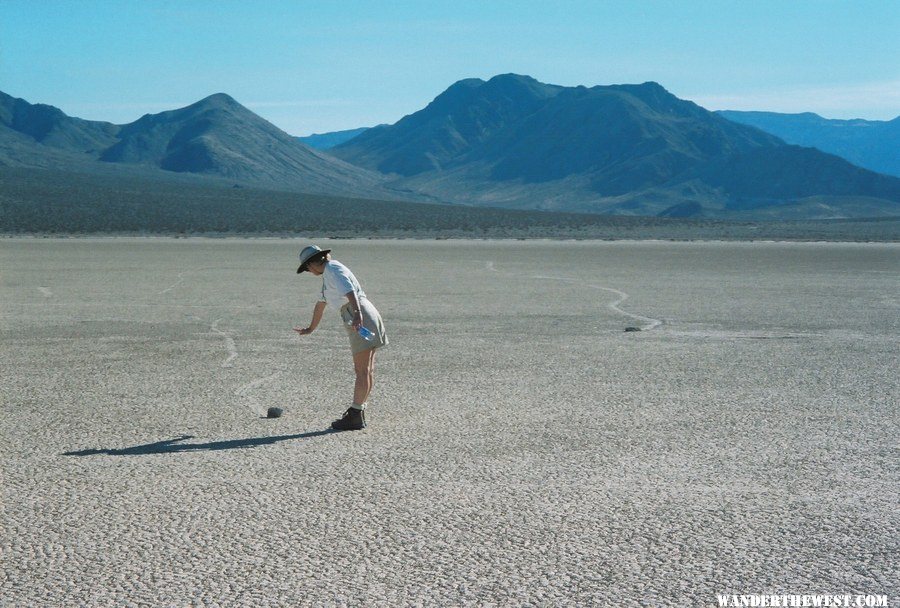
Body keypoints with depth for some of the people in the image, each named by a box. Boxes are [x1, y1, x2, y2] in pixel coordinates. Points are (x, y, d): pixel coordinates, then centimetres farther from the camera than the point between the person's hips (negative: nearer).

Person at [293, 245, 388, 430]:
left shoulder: (333, 269, -6)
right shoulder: (327, 274, 24)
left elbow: (350, 291, -24)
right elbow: (320, 305, 36)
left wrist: (357, 314, -37)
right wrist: (311, 329, 45)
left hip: (361, 318, -10)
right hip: (363, 319, 10)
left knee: (362, 369, -8)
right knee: (366, 369, 10)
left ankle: (355, 415, -7)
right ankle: (358, 412, 15)